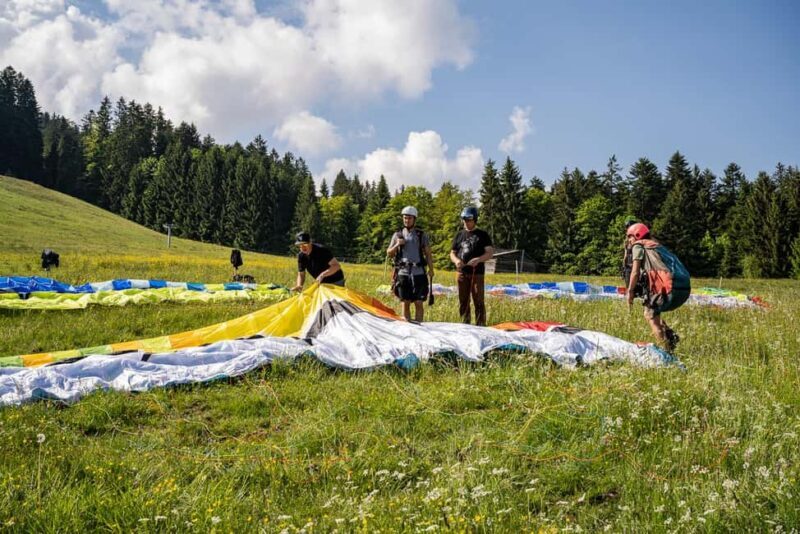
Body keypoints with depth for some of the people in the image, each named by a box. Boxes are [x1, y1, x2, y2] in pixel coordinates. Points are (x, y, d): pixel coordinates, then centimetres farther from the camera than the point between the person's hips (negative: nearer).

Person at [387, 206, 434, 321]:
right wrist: (397, 245, -6)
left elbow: (428, 254, 5)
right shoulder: (397, 235, 10)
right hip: (403, 273, 1)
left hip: (418, 273, -1)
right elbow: (389, 253, 13)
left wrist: (431, 269, -8)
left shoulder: (422, 235, 7)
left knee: (419, 303, -2)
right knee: (405, 303, 4)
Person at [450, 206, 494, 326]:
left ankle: (480, 326, -3)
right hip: (462, 273, 4)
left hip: (477, 273, -4)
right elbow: (452, 253, 17)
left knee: (478, 301, -5)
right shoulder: (459, 235, 15)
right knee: (463, 301, 7)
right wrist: (456, 260, -7)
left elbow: (490, 253, -2)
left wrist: (478, 260, -21)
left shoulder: (482, 235, 5)